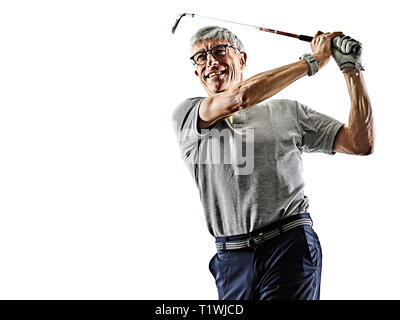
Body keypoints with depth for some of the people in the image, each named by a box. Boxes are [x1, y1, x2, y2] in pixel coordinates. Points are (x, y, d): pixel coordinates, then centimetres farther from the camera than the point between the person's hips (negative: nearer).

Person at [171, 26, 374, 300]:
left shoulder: (288, 112, 12)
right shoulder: (186, 115, 7)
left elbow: (361, 144, 8)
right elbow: (241, 96, -11)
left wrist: (352, 68, 4)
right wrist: (315, 60, -2)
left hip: (290, 247, 0)